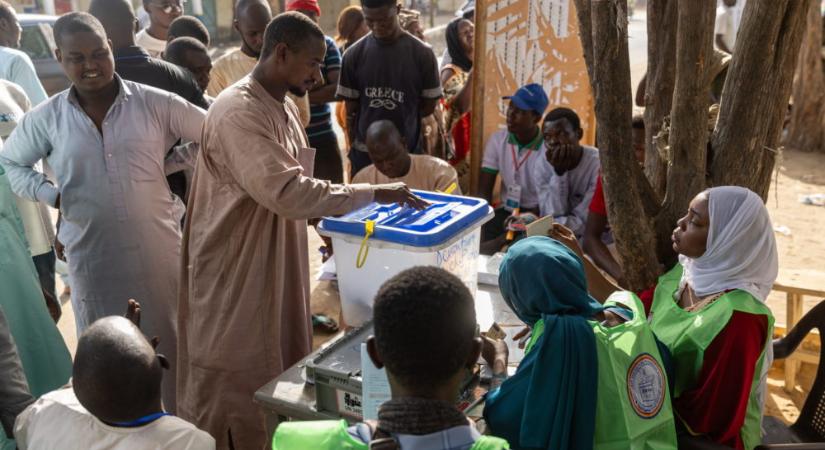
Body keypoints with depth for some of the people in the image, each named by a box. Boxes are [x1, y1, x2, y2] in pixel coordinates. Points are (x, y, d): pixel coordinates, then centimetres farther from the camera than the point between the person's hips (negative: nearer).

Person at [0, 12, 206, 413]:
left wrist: (169, 163, -6)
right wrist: (50, 195, 0)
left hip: (158, 250, -1)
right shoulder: (46, 119, 1)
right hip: (93, 257, 1)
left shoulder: (154, 103, -4)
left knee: (172, 346, 10)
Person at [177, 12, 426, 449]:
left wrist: (340, 213, 6)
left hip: (276, 265, 9)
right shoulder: (237, 112, -23)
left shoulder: (284, 107, 8)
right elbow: (287, 192, -32)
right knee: (233, 386, 6)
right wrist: (374, 192, -27)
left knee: (276, 373, 19)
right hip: (236, 272, -9)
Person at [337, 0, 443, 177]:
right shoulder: (354, 55, 0)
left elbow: (429, 106, 2)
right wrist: (355, 150, 0)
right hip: (364, 155, 1)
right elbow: (351, 112, 3)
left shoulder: (422, 53, -4)